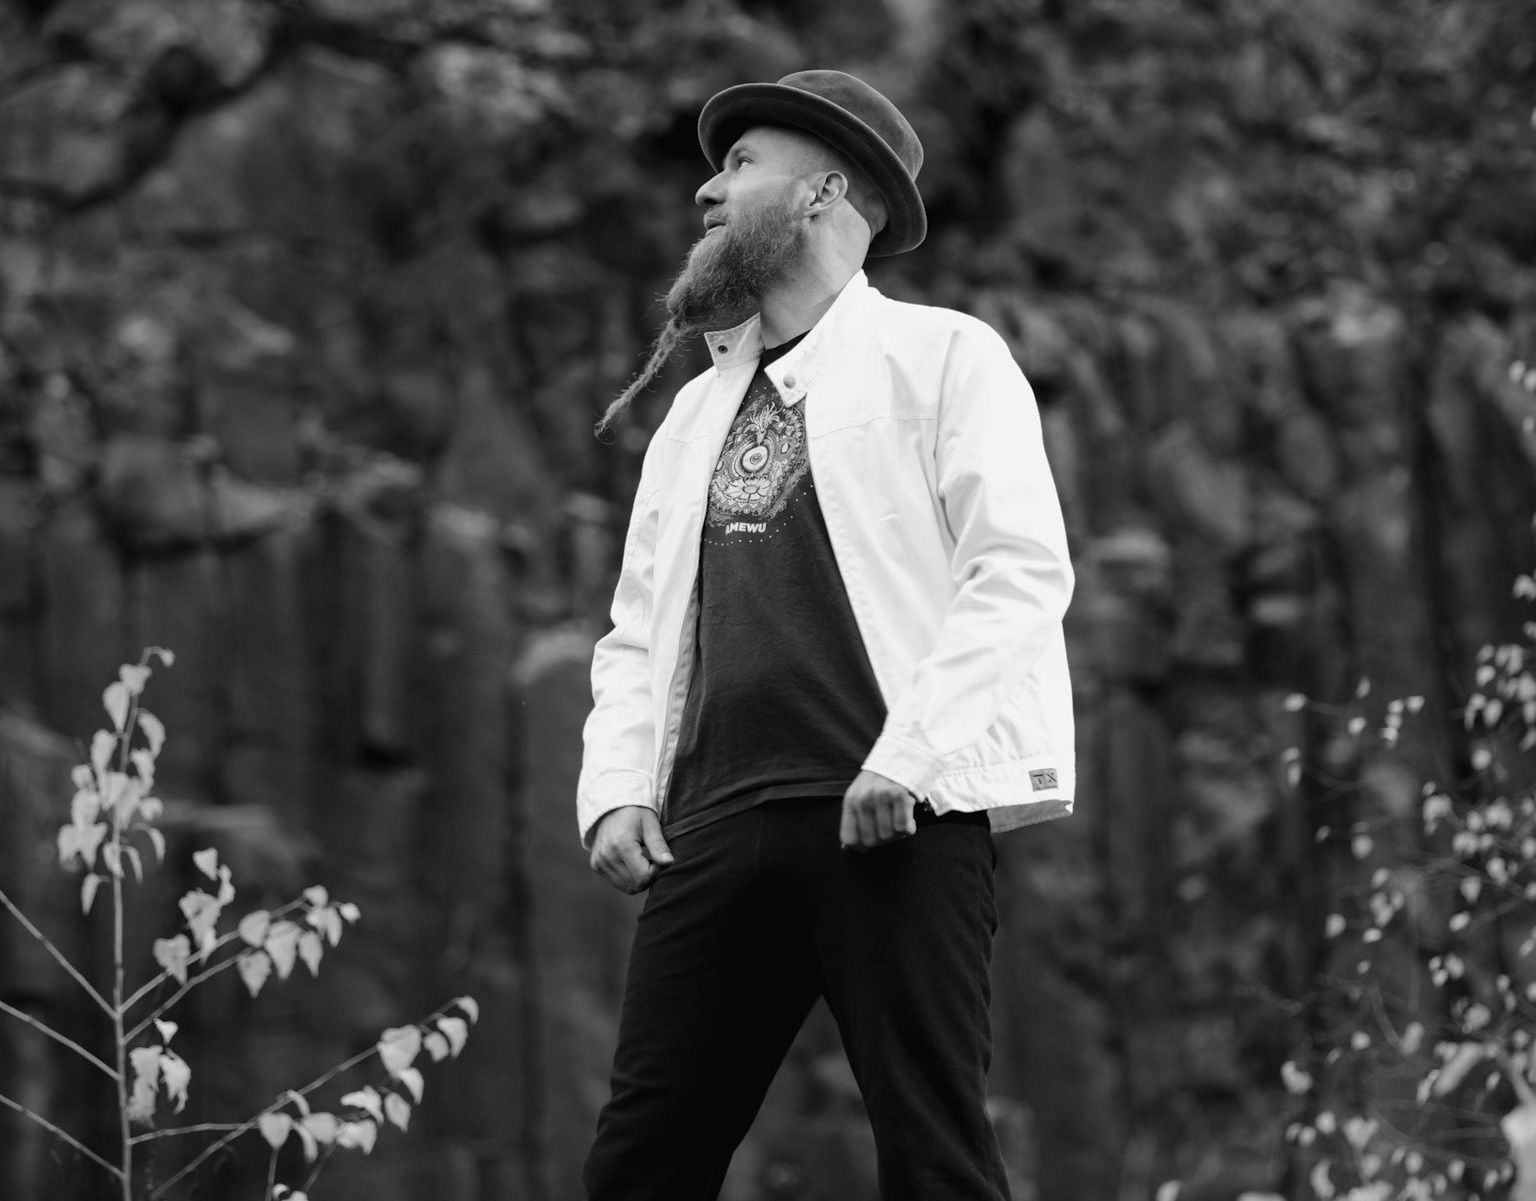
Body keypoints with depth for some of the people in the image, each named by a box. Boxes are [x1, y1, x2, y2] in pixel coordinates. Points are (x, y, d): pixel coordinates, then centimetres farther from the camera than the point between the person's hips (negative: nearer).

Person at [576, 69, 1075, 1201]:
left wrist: (908, 758, -16)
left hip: (899, 813, -6)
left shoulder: (942, 355, 5)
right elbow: (638, 627, 24)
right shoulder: (699, 407, 25)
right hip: (715, 829, 6)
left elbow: (1023, 569, -7)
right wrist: (617, 790, 6)